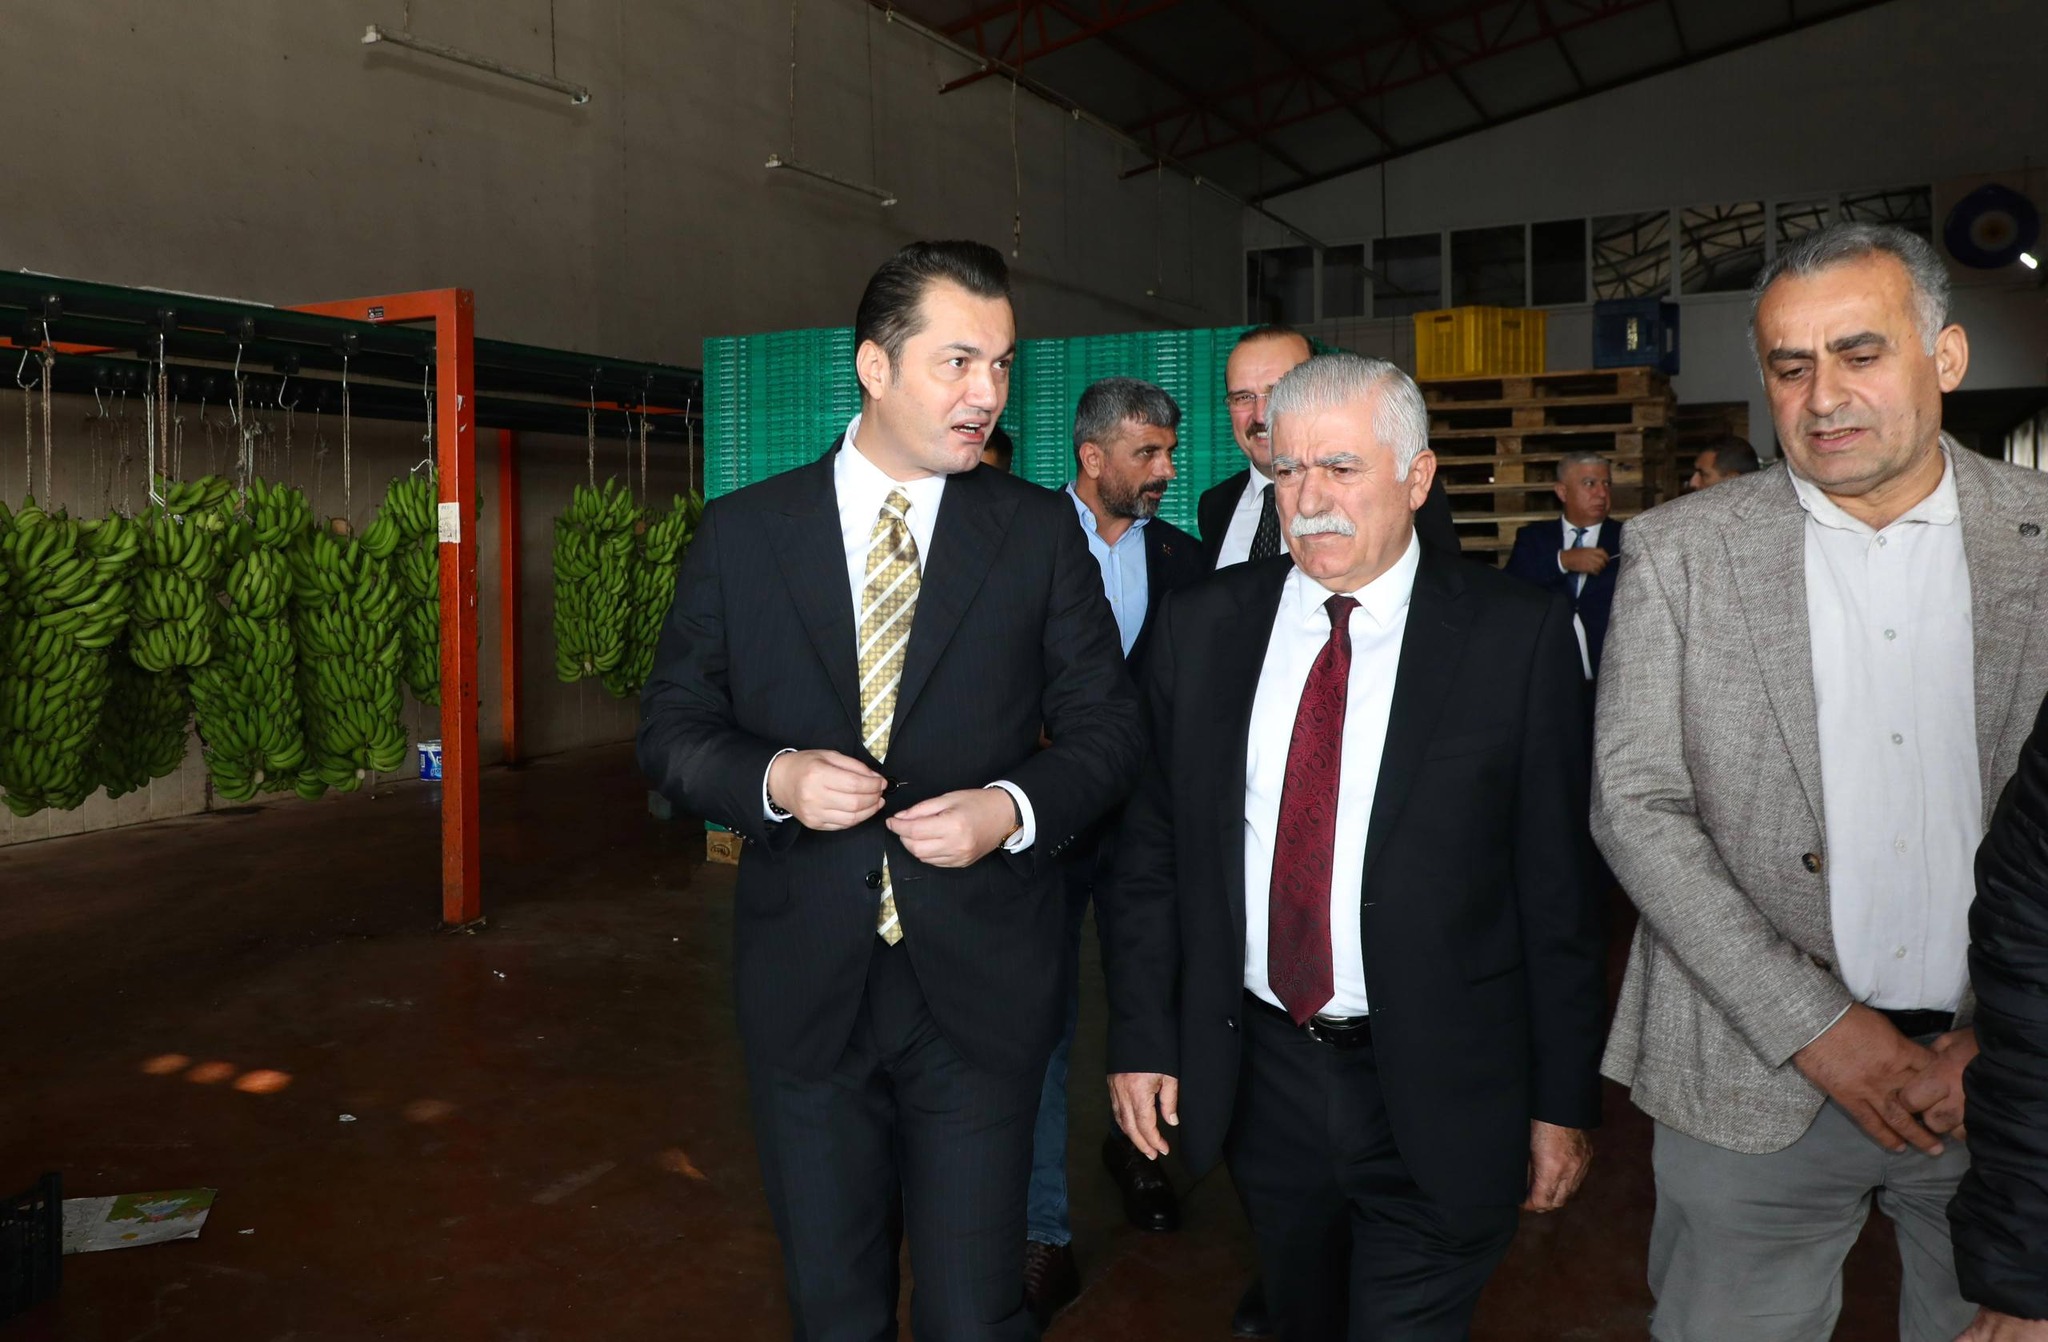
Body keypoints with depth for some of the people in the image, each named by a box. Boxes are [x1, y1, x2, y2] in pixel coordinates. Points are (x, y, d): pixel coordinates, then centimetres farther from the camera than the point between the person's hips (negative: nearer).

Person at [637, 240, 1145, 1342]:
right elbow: (671, 726, 2)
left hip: (980, 988, 0)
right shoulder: (743, 531, 0)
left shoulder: (1039, 531, -1)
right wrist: (773, 778, -17)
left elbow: (1107, 725, 2)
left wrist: (1015, 806, -17)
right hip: (804, 988, 1)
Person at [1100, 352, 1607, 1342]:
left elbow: (1558, 884, -6)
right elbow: (1149, 848, 3)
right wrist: (1143, 1037, 0)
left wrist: (1564, 1102, -4)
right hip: (1256, 1074, 4)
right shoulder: (1201, 627, 0)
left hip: (1438, 1099, -3)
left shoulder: (1518, 638, -9)